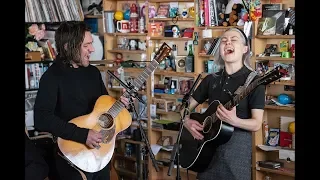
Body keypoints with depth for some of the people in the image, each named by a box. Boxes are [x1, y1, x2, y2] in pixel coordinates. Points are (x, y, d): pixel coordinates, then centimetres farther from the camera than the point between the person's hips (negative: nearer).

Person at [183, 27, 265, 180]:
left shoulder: (254, 81, -7)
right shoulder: (211, 79, 7)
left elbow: (256, 124, -11)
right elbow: (188, 107, 14)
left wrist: (234, 121, -28)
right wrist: (187, 122, -7)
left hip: (237, 146, -4)